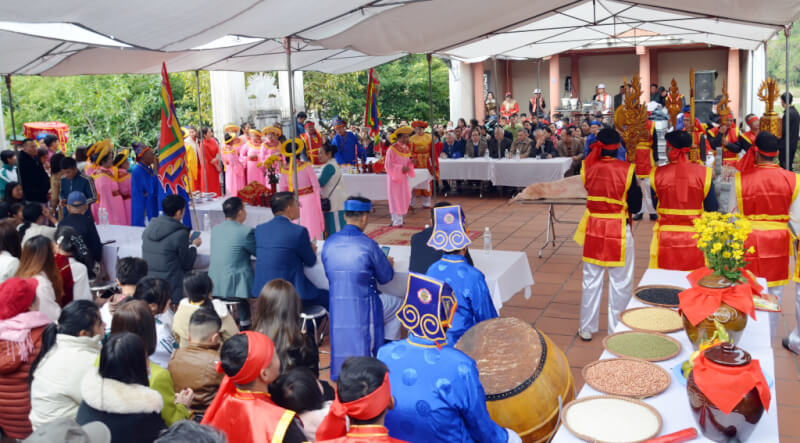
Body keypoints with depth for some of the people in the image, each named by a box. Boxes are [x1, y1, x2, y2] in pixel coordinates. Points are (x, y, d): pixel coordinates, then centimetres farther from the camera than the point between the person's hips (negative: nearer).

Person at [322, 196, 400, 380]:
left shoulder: (329, 243, -2)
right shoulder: (368, 245, -18)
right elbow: (386, 277, -6)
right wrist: (389, 263, 18)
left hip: (336, 306, 5)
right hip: (363, 306, -5)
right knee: (397, 305, 20)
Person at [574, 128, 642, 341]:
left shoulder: (588, 167, -6)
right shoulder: (627, 169, -14)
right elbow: (636, 206, -8)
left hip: (593, 229, 3)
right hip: (619, 231, -3)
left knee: (591, 280, 14)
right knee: (620, 283, 10)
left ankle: (586, 329, 23)